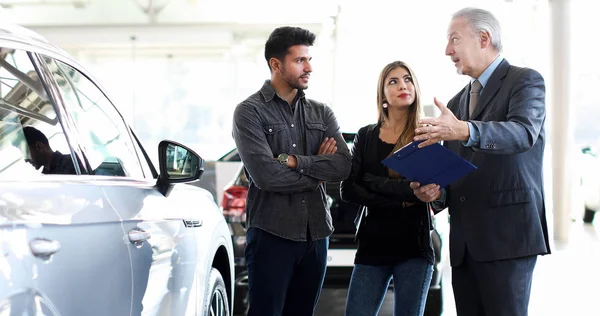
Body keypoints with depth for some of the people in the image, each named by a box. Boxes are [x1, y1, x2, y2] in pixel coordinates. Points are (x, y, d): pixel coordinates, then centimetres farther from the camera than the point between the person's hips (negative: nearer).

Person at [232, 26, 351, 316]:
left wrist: (294, 160, -15)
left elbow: (343, 166, -4)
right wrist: (318, 172, -5)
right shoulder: (250, 112, -5)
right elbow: (265, 175, -18)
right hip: (271, 234, -5)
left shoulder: (321, 113, 11)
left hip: (316, 234, 5)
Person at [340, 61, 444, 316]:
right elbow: (347, 190, -1)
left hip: (414, 246, -2)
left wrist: (373, 182, -9)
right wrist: (399, 203, -11)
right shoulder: (366, 136, 8)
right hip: (373, 244, 2)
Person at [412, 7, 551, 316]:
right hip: (465, 238, 7)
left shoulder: (525, 80, -1)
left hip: (507, 231, -7)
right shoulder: (456, 103, 20)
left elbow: (523, 132, -20)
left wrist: (465, 130, -37)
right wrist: (434, 186, 1)